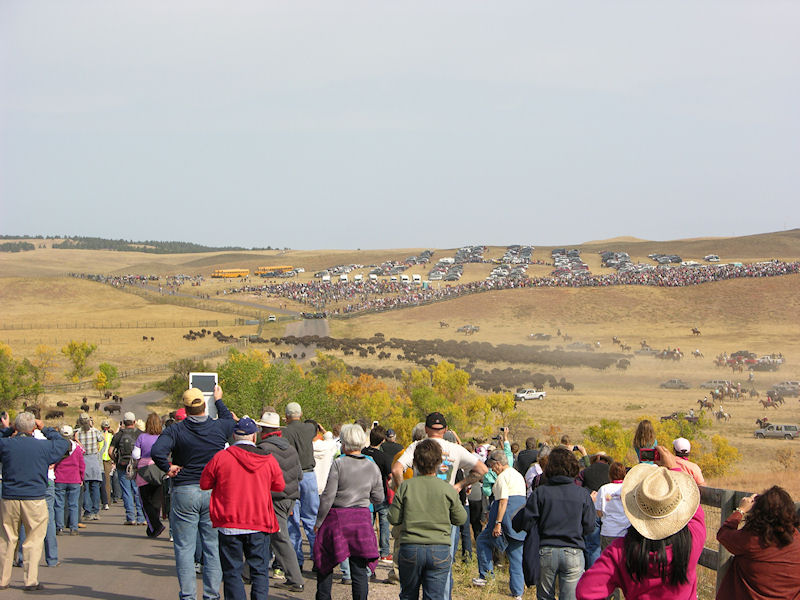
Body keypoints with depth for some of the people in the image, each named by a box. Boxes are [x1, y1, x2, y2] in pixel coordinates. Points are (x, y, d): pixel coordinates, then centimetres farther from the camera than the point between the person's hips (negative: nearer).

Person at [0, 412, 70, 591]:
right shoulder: (43, 446, -7)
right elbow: (63, 444, 12)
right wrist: (45, 429, 17)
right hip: (35, 500, -2)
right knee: (34, 540, 6)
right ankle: (31, 580, 4)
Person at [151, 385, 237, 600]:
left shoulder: (175, 431, -7)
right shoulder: (219, 428, 0)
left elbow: (157, 452, -23)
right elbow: (230, 419, 25)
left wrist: (168, 468, -5)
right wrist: (218, 399, 41)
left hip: (184, 492, -2)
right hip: (213, 492, 2)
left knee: (184, 548, 3)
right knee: (213, 547, 8)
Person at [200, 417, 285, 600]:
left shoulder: (220, 458, -6)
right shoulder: (268, 459, 0)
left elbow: (204, 484, 5)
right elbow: (279, 486, 14)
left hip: (229, 525, -1)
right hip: (260, 524, 1)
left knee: (232, 572, 5)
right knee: (259, 571, 7)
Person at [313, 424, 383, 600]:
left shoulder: (338, 464, -11)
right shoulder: (372, 467, 2)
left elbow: (328, 496, -11)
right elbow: (378, 498, 9)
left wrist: (319, 521, -2)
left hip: (337, 519, -3)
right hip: (362, 518, 3)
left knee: (325, 565, 12)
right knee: (359, 569, 4)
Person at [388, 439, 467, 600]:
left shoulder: (405, 487, -4)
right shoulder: (447, 489, -4)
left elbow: (393, 518, -1)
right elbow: (460, 519, 6)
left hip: (410, 549, 1)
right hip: (440, 550, -1)